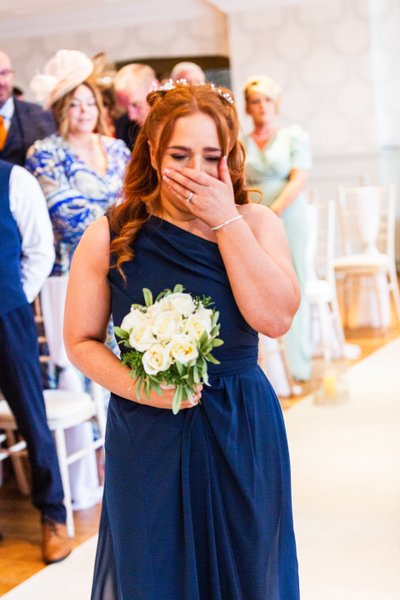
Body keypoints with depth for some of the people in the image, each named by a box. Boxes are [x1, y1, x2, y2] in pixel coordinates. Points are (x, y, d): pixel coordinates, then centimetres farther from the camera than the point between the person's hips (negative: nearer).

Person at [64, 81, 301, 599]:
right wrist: (140, 387, -18)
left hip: (242, 436, 1)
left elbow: (276, 318, -17)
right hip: (146, 436, 0)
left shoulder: (256, 224, -3)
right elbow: (81, 341, -1)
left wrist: (226, 221, -17)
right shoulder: (109, 236, -5)